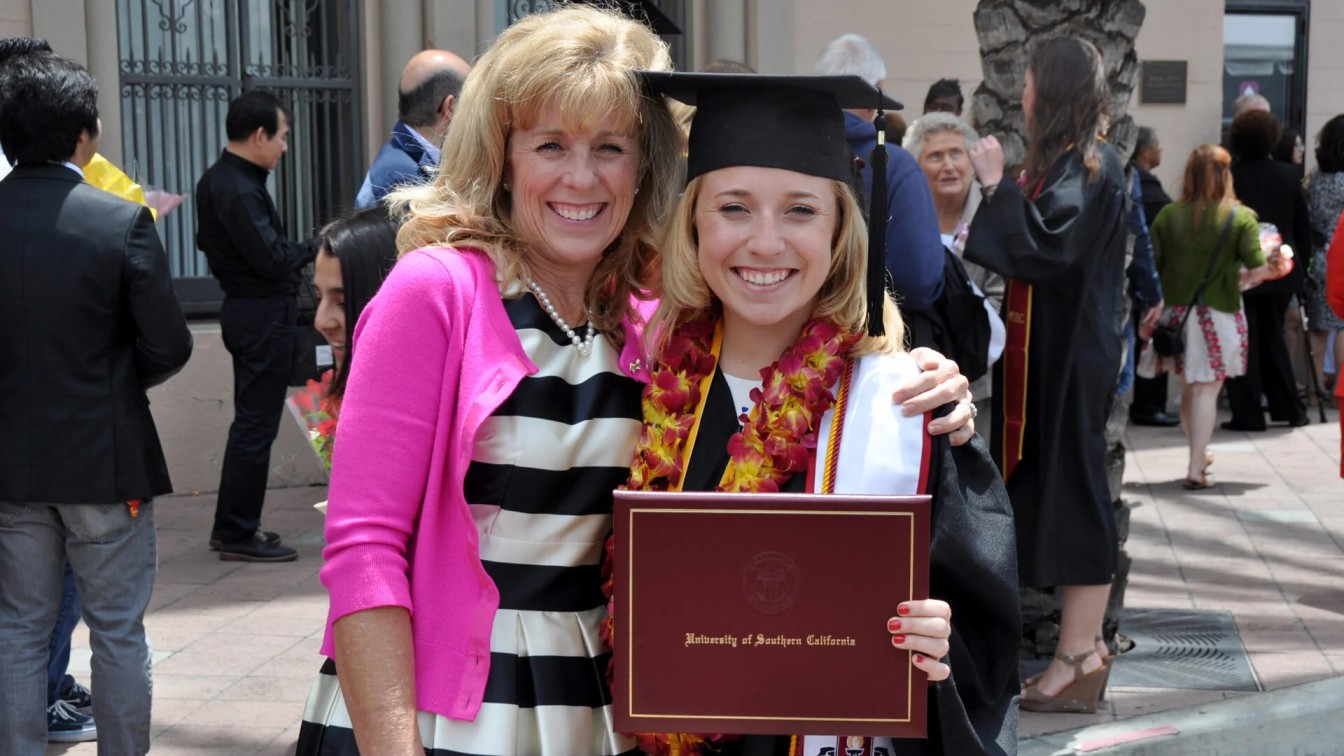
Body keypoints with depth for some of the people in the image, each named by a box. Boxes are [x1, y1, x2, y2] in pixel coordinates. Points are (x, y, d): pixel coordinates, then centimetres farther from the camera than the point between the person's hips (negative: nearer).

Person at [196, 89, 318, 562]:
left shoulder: (217, 181, 11)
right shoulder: (240, 191, -21)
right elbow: (272, 259, -24)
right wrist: (314, 249, -7)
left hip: (246, 309, 11)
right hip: (264, 313, -11)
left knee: (250, 421, 18)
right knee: (256, 425, -3)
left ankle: (232, 526, 25)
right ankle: (238, 535, 3)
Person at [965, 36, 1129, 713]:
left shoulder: (1089, 165, -14)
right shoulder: (1065, 160, 14)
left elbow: (1049, 245, -24)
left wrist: (996, 184, -19)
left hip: (1072, 354, -9)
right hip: (1048, 350, 9)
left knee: (1070, 488, -5)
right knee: (1055, 488, 11)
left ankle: (1078, 659, 1)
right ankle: (1083, 644, 17)